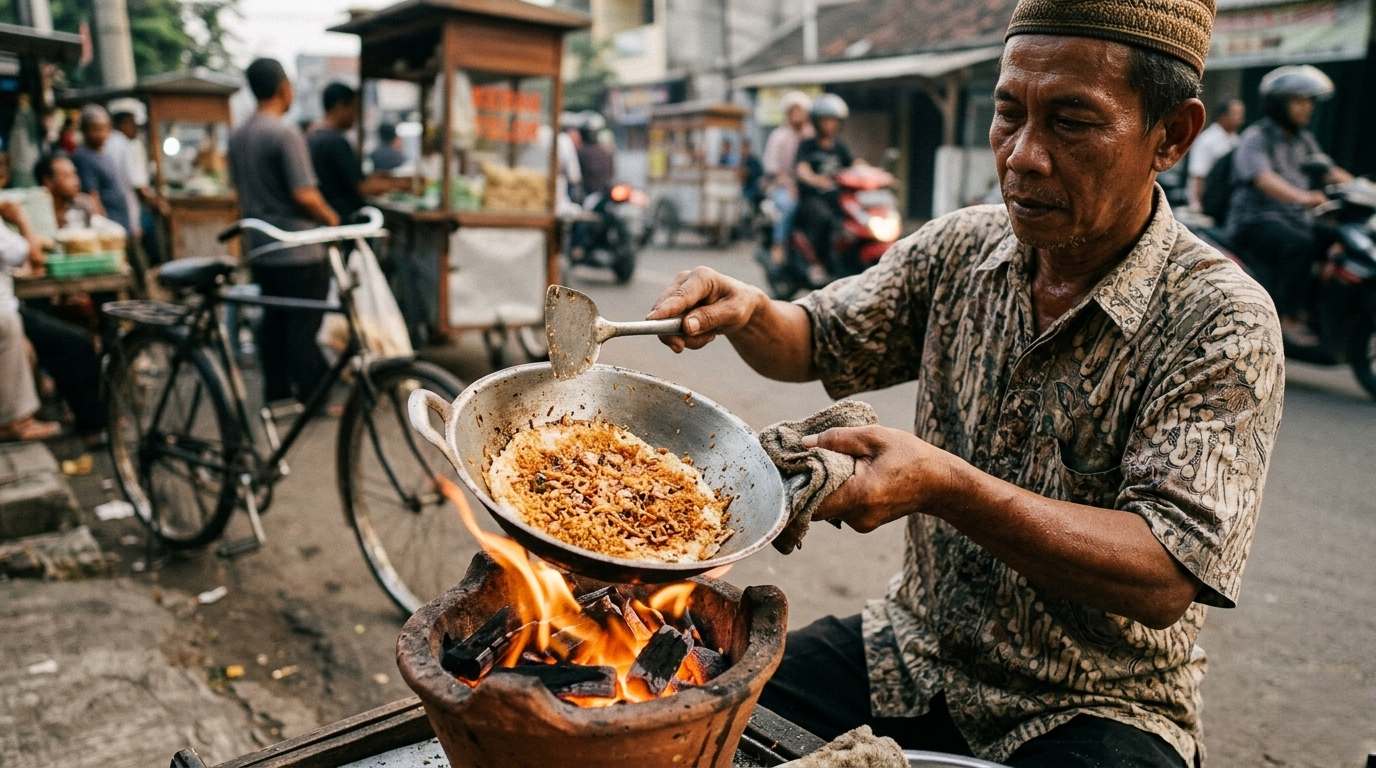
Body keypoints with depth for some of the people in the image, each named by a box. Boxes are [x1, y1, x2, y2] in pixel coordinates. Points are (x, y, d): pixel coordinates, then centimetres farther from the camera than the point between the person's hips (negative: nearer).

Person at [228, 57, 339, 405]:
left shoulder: (237, 136, 10)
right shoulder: (285, 133, -16)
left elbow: (240, 189, 17)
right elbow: (304, 195, -20)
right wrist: (331, 218, -4)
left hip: (259, 248, 8)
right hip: (297, 250, -8)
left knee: (272, 321, 14)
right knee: (304, 325, -2)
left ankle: (276, 393, 20)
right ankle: (313, 398, 3)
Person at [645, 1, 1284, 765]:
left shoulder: (1222, 322, -16)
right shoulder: (960, 247, -2)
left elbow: (1165, 580, -24)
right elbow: (817, 343, 8)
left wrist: (943, 485, -36)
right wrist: (745, 311, -15)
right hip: (912, 651, 3)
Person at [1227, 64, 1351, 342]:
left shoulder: (1303, 139, 18)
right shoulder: (1255, 137, -8)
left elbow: (1329, 171, 16)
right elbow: (1263, 179, -26)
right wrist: (1302, 197, -43)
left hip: (1296, 219, 8)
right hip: (1256, 221, -8)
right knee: (1300, 244, -34)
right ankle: (1290, 318, -25)